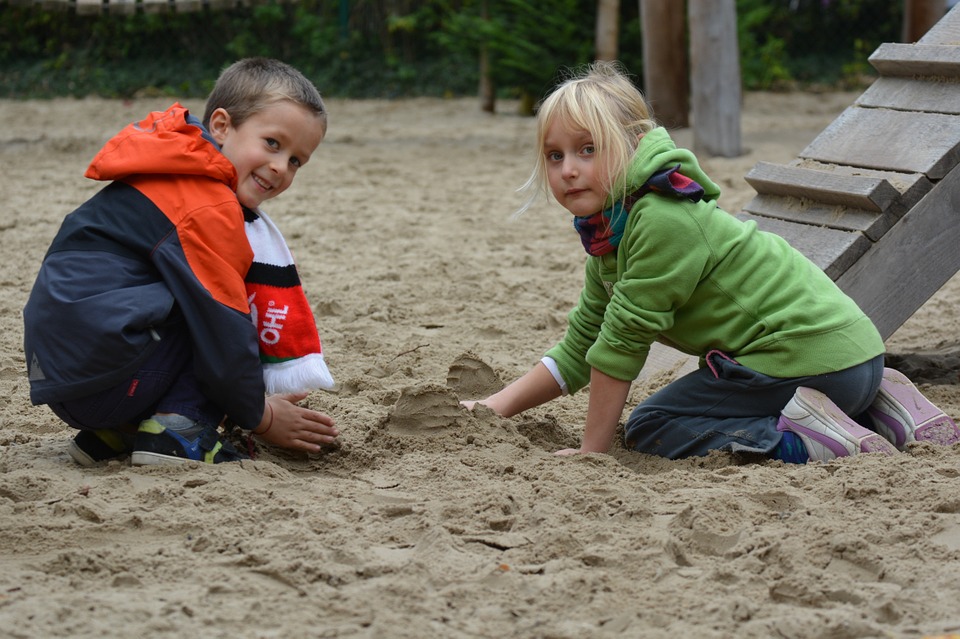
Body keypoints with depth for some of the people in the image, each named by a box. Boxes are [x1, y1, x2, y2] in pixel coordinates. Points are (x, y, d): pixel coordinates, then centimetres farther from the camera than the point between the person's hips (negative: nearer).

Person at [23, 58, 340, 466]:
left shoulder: (172, 181, 21)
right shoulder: (209, 210, -12)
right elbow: (222, 327, -12)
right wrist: (259, 417, 3)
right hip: (101, 380, -10)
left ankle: (114, 434, 12)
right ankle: (179, 431, -11)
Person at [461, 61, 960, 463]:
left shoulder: (663, 222, -20)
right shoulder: (611, 229, 11)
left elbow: (622, 340, -16)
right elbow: (580, 348, 16)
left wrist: (593, 450, -7)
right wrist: (498, 407, 9)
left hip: (807, 354, -9)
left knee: (648, 430, 1)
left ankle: (814, 439, -15)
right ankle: (883, 410, 17)